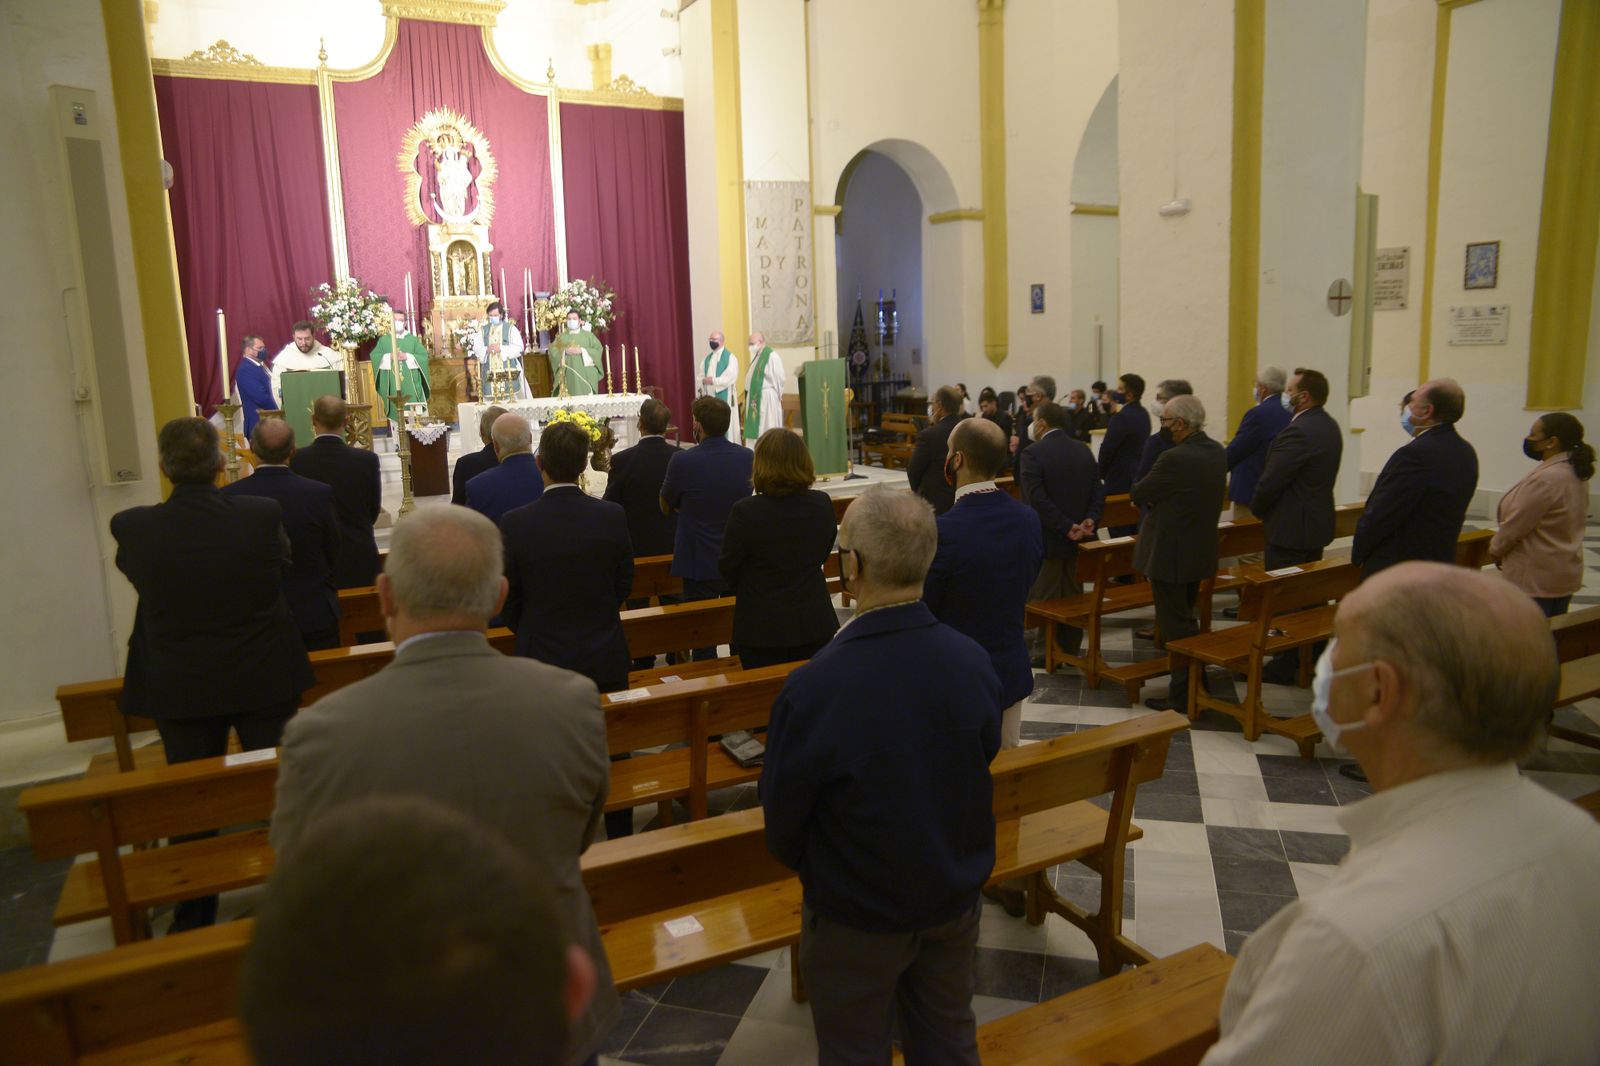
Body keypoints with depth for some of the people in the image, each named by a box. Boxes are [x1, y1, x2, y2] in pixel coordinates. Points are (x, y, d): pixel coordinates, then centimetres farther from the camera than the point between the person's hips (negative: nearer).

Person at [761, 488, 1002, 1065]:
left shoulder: (813, 688, -32)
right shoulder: (973, 661, -19)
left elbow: (782, 820, -16)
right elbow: (981, 764, -1)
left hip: (857, 915, -4)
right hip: (956, 898, 4)